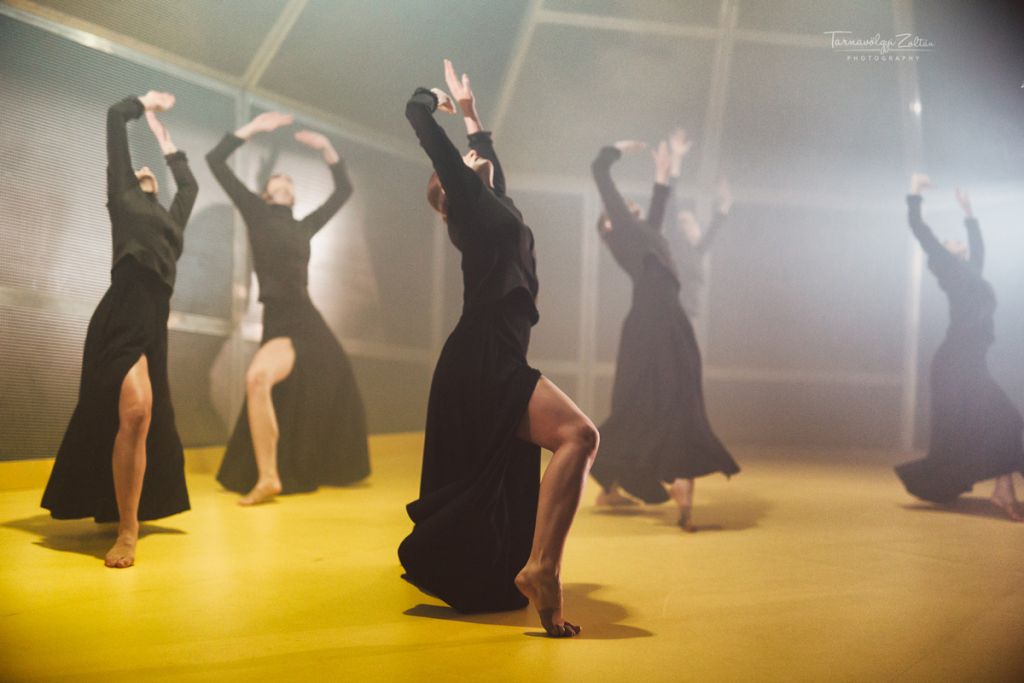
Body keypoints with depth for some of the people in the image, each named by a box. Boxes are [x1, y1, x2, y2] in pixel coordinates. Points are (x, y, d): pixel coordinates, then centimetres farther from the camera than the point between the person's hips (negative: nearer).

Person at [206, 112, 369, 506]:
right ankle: (267, 478, -26)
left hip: (309, 324, 5)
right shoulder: (256, 213, 9)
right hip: (278, 325, -5)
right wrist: (254, 128, 5)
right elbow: (215, 161, 5)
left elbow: (343, 190, 29)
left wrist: (326, 149, 21)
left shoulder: (304, 227, 18)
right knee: (257, 379, -33)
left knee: (337, 398, 9)